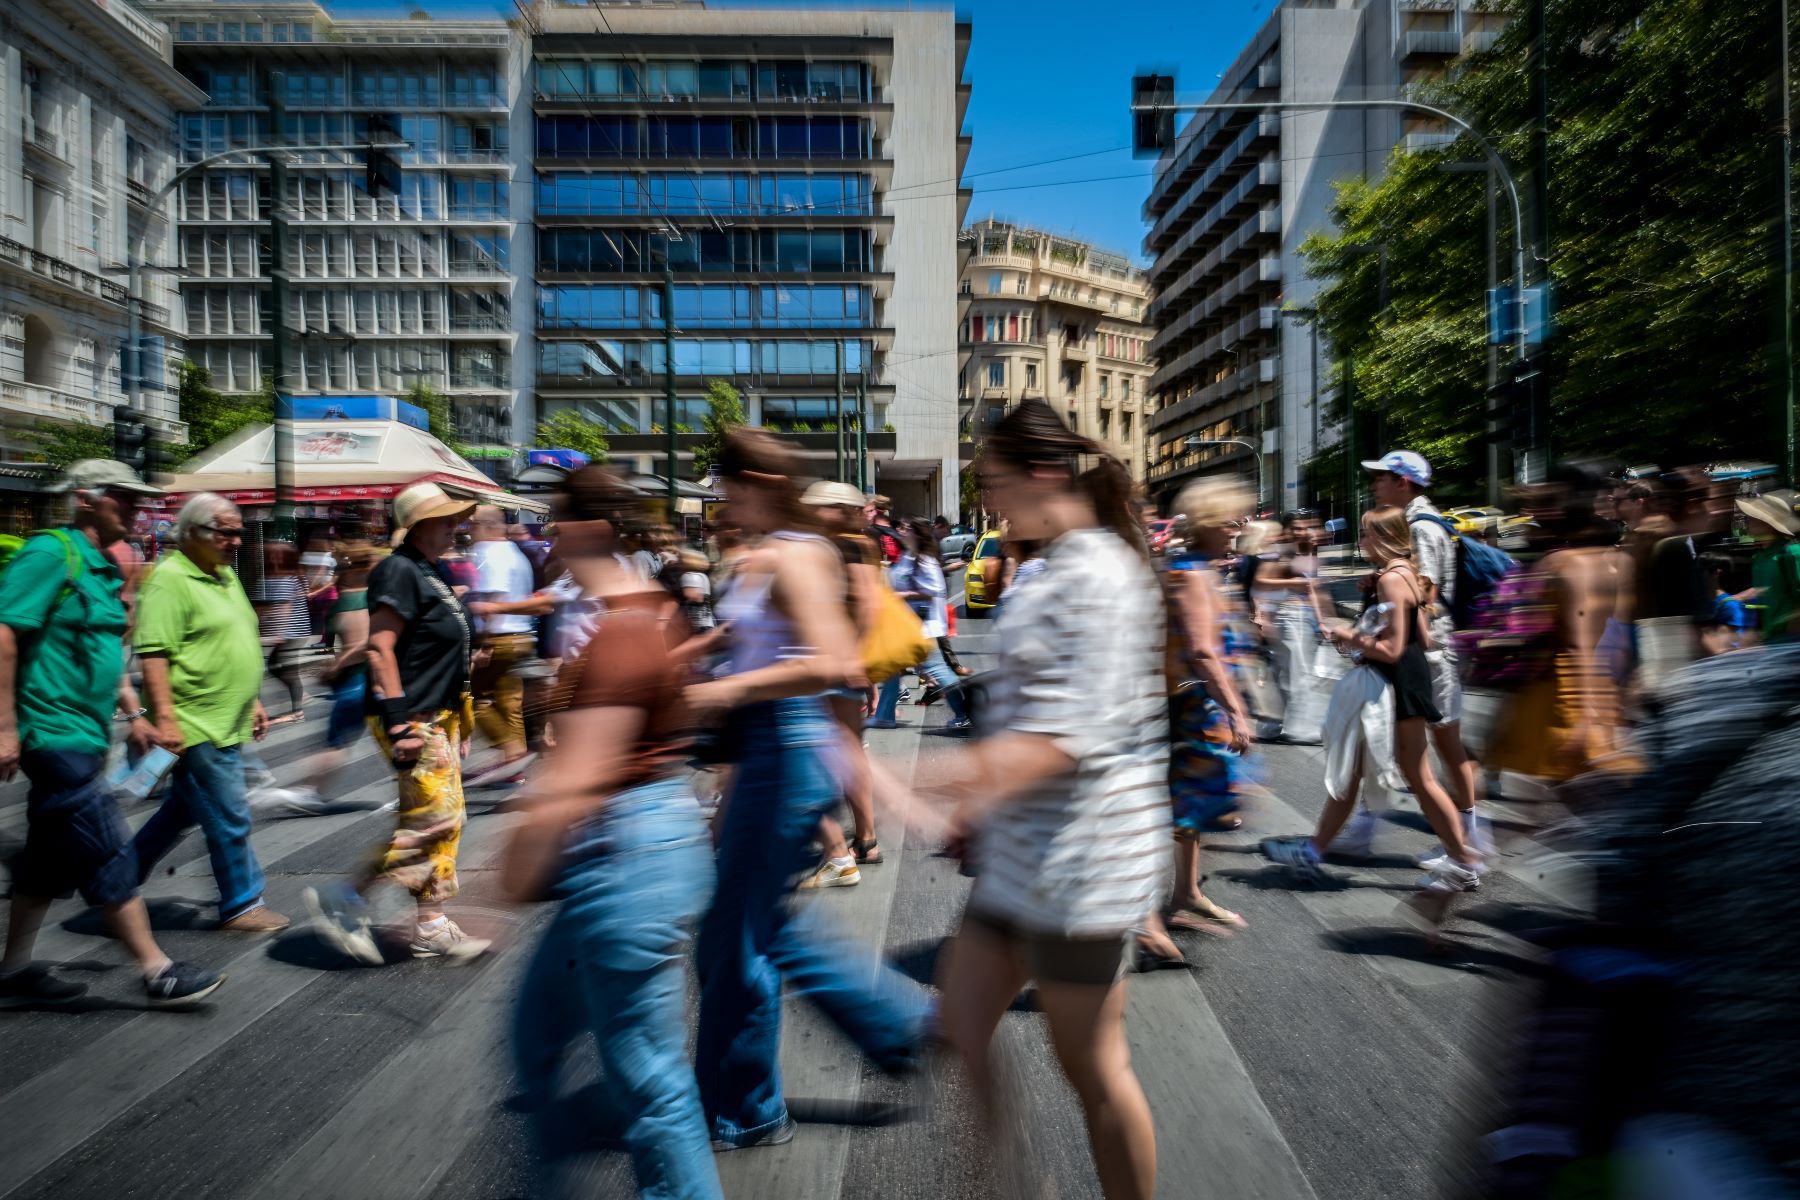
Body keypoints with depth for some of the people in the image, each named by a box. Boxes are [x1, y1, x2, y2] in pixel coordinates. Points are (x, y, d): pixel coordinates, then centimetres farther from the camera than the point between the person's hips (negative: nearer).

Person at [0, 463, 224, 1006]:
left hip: (83, 733, 9)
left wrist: (133, 713, 18)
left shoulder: (104, 567, 14)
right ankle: (157, 972, 0)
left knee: (50, 858, 17)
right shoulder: (51, 552, -13)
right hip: (55, 732, -9)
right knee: (109, 856, -6)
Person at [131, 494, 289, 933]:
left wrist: (252, 701, 21)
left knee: (186, 807, 21)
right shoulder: (169, 579, -14)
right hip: (197, 727, -9)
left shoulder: (225, 576, 14)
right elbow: (153, 654, -21)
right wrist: (165, 718, -25)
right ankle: (242, 905, 11)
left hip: (225, 724, 9)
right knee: (230, 819, -1)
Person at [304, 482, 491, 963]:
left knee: (448, 820, 11)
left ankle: (431, 926, 20)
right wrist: (398, 723, -24)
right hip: (415, 722, -10)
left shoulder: (430, 571, 16)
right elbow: (380, 648, -21)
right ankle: (342, 901, 8)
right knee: (432, 820, -8)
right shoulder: (399, 571, -14)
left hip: (440, 718, 10)